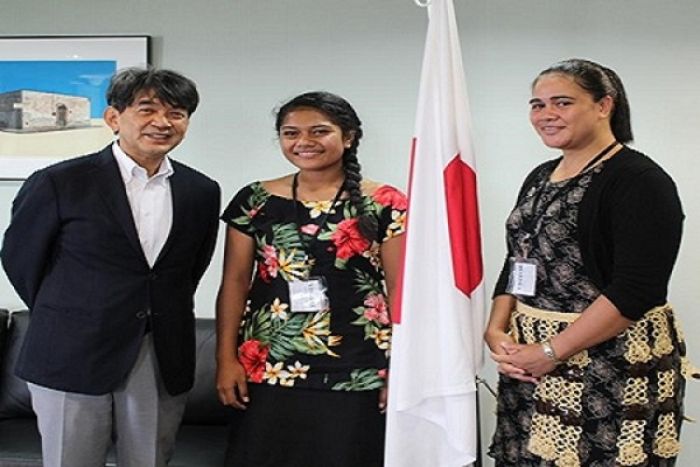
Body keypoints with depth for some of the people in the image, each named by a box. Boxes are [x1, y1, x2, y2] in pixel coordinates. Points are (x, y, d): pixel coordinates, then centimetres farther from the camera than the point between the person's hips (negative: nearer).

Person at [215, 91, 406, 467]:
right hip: (267, 370, 2)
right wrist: (226, 358, 1)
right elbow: (235, 282, 6)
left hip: (355, 376, -2)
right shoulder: (255, 200, 4)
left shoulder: (384, 204, -3)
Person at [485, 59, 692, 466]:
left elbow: (637, 290, -19)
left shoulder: (639, 180, -11)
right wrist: (496, 330, -1)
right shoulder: (540, 177, 12)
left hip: (612, 373, -7)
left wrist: (552, 352, -19)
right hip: (529, 360, 7)